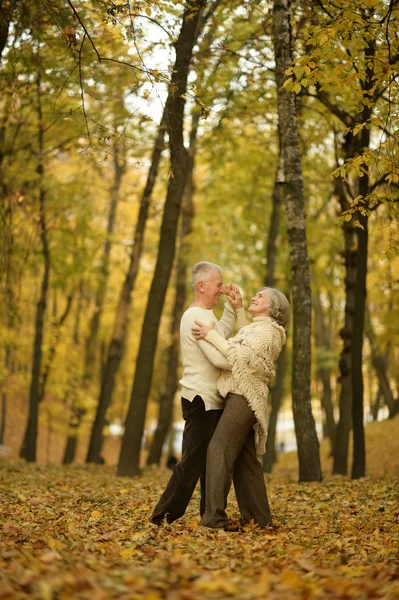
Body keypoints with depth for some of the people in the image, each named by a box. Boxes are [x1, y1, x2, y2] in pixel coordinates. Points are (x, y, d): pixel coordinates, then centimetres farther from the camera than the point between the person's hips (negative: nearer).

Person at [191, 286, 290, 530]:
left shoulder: (267, 329, -5)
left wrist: (212, 335, -18)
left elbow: (243, 356, -18)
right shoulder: (254, 329, 26)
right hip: (240, 397, 10)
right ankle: (260, 518, 12)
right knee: (245, 460, 9)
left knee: (219, 452, -15)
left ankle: (214, 518, -19)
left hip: (244, 397, -10)